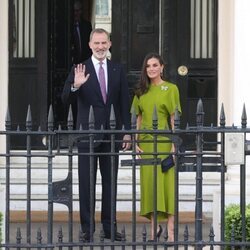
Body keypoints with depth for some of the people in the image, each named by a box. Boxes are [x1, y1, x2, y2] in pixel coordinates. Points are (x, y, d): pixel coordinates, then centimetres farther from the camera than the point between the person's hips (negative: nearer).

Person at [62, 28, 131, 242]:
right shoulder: (79, 70, -2)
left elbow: (124, 103, 8)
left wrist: (127, 132, 3)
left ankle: (110, 227, 16)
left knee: (110, 182, 9)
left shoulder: (118, 70, 7)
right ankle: (87, 228, 6)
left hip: (111, 133, 3)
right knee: (86, 182, 1)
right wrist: (75, 85, -30)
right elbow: (65, 99, -9)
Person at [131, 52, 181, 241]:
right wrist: (136, 142, 5)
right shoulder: (141, 91, 12)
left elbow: (174, 119, -4)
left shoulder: (171, 89, 0)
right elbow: (139, 119, 14)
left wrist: (174, 145, -11)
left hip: (163, 141, -4)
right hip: (146, 141, 4)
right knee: (149, 182, 3)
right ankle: (154, 226, 10)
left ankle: (171, 229, -6)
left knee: (166, 182, -6)